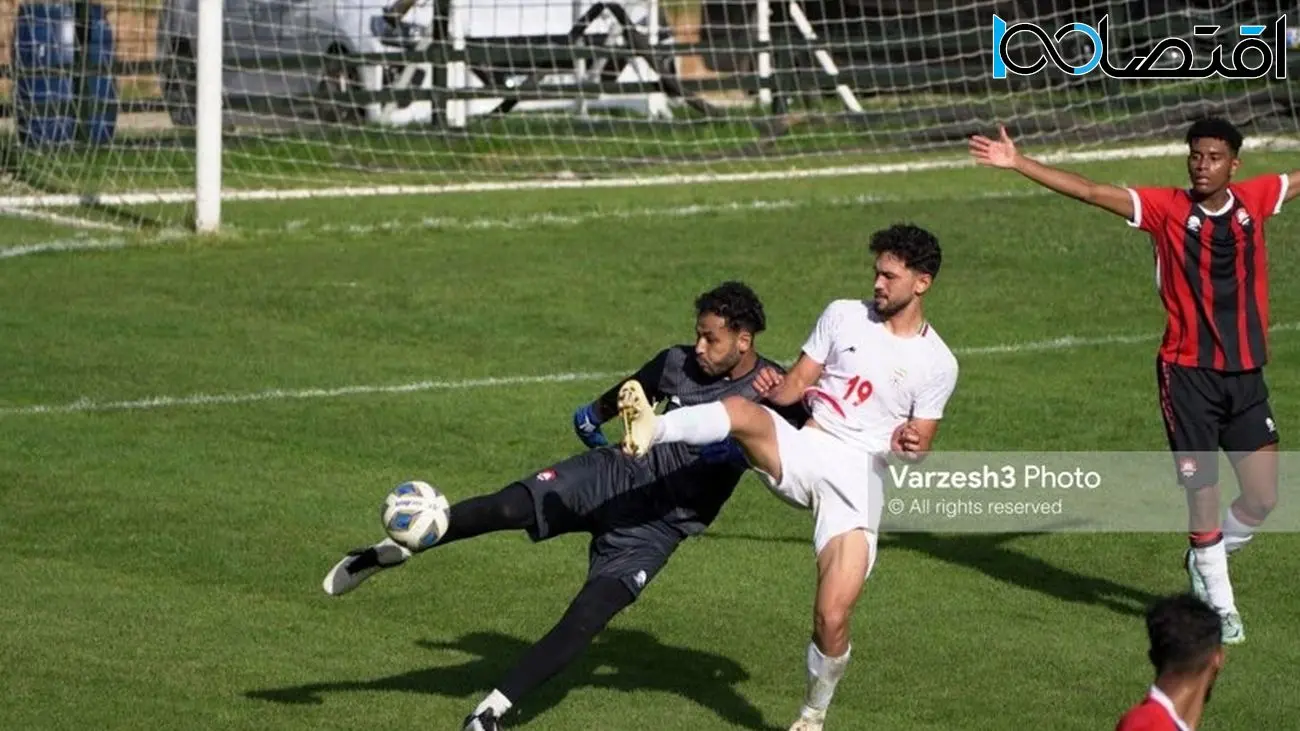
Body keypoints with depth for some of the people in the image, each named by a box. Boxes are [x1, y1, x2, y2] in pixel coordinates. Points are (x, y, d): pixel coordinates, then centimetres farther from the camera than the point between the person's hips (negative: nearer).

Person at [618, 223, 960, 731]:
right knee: (743, 412, -32)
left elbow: (920, 448, 9)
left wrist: (909, 444, -16)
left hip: (859, 483, -2)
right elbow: (799, 383, 11)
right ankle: (653, 430, -55)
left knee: (832, 618, -13)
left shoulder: (937, 364, 6)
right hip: (801, 453, 2)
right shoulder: (844, 316, 11)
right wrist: (777, 387, -13)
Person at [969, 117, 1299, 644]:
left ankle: (1205, 560, 30)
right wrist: (1018, 163, -19)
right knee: (1203, 495, -1)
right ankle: (1221, 607, 16)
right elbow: (1090, 192, -11)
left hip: (1246, 374, 3)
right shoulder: (1166, 208, -6)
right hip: (1188, 373, -3)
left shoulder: (1254, 200, 3)